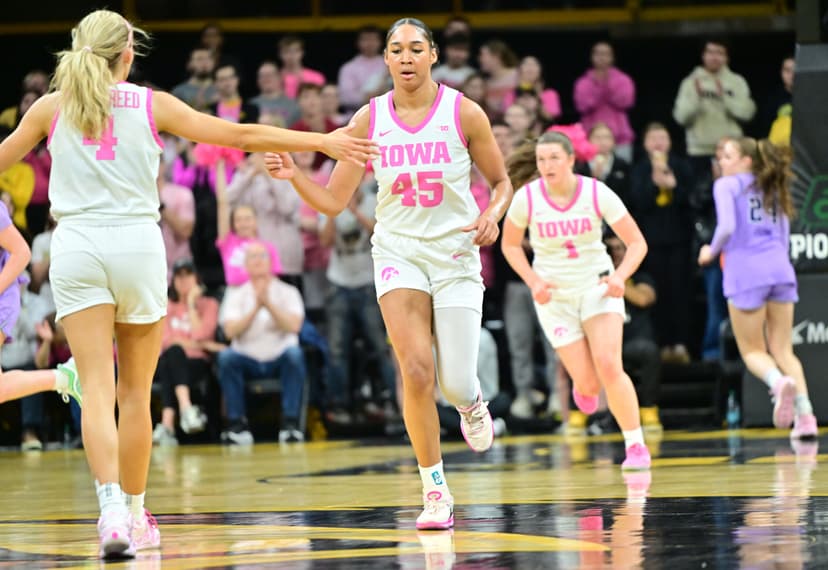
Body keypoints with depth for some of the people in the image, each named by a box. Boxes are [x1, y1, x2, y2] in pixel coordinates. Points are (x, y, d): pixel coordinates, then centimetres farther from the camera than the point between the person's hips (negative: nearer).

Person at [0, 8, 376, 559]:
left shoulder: (52, 106, 6)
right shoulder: (151, 105, 4)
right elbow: (241, 135, 4)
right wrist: (322, 141, 10)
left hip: (76, 244, 0)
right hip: (138, 244, 0)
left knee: (97, 389, -6)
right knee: (135, 392, 10)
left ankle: (112, 507, -24)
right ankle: (136, 514, 18)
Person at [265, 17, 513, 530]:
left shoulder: (464, 113, -5)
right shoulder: (370, 118, -1)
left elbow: (501, 182, 6)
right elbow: (333, 201, 1)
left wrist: (492, 216, -15)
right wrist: (293, 175, -17)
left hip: (455, 252, 0)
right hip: (399, 251, 1)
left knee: (455, 385, -4)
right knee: (417, 371, -17)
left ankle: (472, 404, 36)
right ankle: (436, 492, -5)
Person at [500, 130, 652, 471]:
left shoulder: (597, 193, -14)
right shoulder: (526, 198, -12)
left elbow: (637, 243, -8)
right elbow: (510, 245, 4)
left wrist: (620, 276, -26)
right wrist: (533, 281, -11)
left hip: (597, 287, -1)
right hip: (554, 296, 1)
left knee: (609, 366, -20)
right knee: (589, 384, -6)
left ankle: (636, 446, -6)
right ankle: (582, 386, 34)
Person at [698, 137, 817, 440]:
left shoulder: (726, 185, 1)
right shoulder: (772, 188, 21)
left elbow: (727, 227, -12)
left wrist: (712, 251, 5)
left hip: (745, 270, -5)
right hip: (779, 268, 5)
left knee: (752, 350, 5)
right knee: (783, 349, 9)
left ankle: (779, 382, -27)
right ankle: (805, 415, -6)